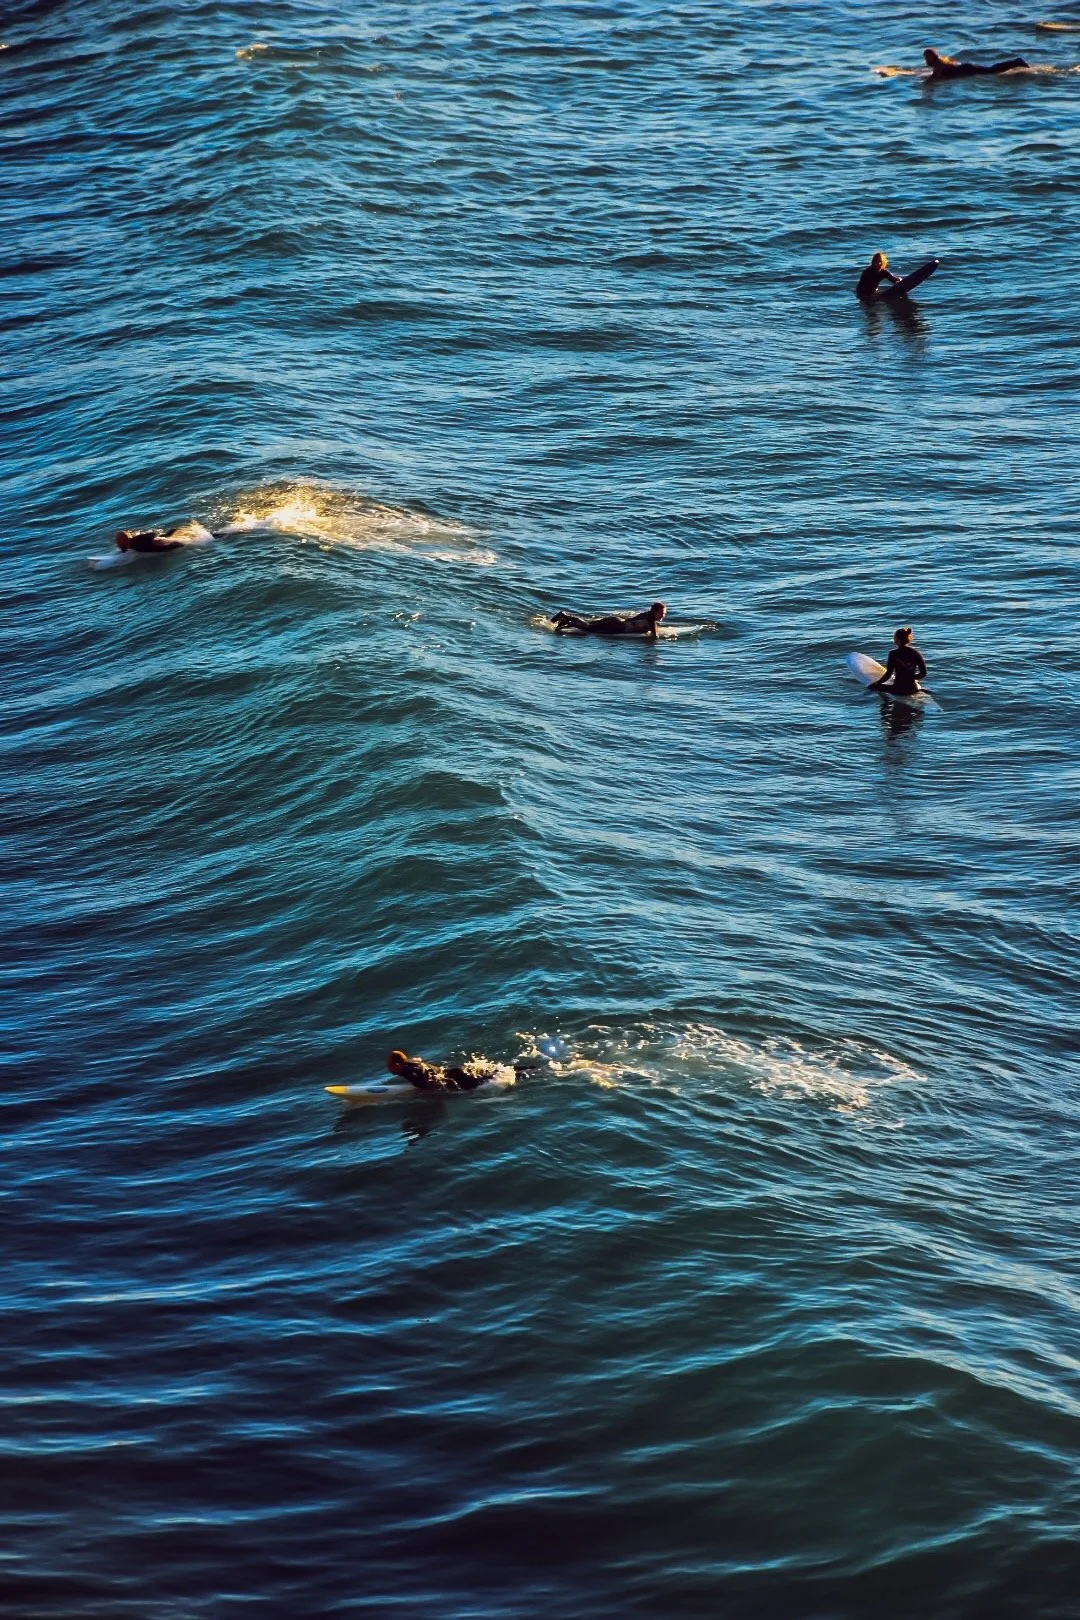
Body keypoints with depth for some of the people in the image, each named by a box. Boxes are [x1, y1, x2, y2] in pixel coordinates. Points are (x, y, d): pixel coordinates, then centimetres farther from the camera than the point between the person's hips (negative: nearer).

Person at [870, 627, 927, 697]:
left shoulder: (893, 654, -11)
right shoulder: (916, 653, -1)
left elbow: (889, 674, -11)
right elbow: (923, 673, 1)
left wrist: (877, 683, 3)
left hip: (898, 690, -5)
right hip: (913, 689, 5)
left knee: (873, 686, 13)